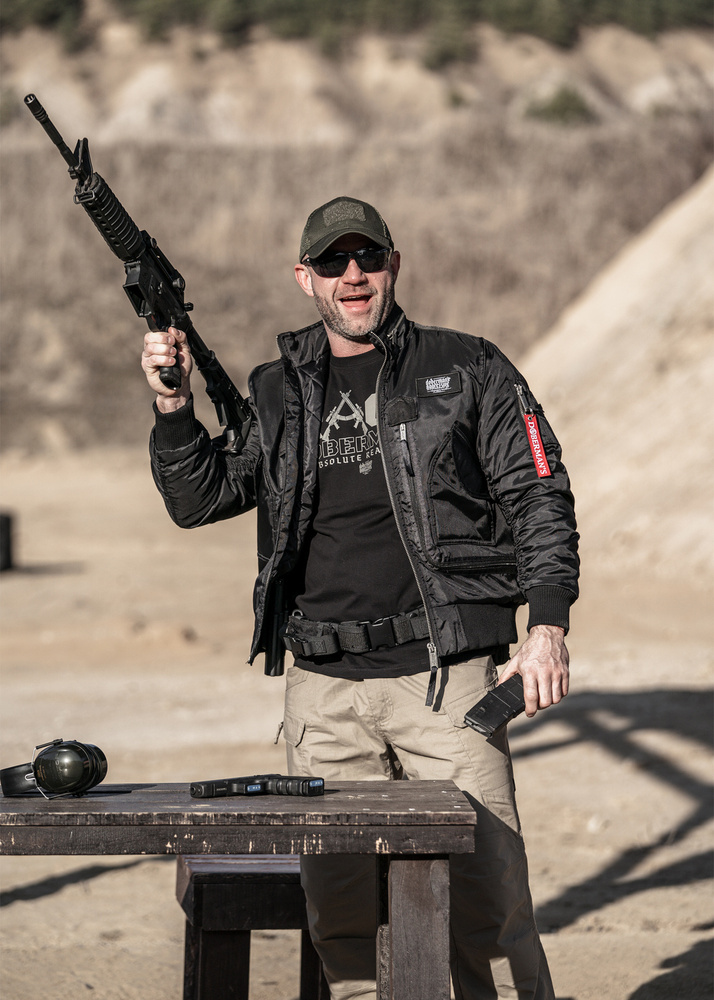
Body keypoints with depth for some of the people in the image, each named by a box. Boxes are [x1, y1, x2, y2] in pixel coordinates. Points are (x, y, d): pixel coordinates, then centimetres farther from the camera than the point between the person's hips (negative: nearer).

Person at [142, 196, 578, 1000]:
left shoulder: (467, 370, 6)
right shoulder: (276, 395, 15)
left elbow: (538, 495, 4)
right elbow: (199, 498, 12)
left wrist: (548, 627, -8)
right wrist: (173, 404, -4)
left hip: (443, 673, -3)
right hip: (324, 691, 3)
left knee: (486, 897, -8)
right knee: (340, 908, 3)